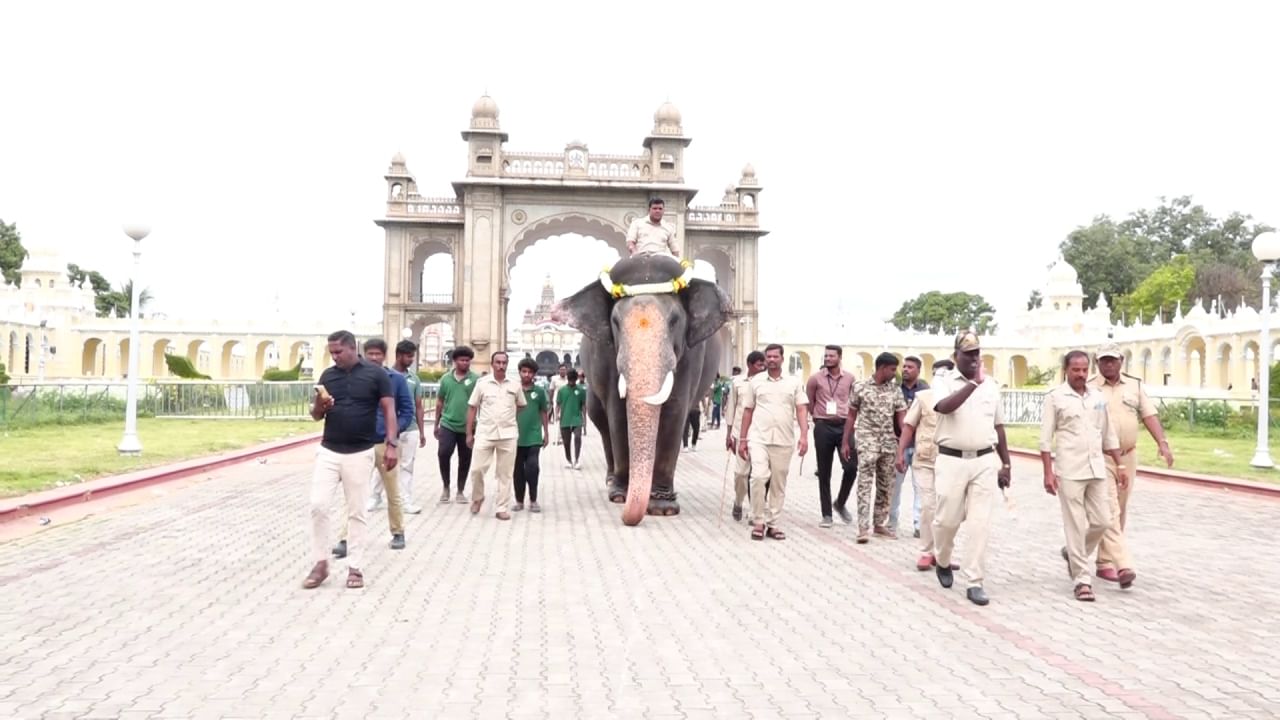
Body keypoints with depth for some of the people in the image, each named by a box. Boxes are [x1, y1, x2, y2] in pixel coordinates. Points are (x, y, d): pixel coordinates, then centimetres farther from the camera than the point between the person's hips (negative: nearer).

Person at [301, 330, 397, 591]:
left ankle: (355, 568, 13)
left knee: (356, 512, 4)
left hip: (360, 454, -3)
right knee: (318, 506, -2)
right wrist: (319, 406, -12)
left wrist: (391, 444, -14)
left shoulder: (376, 374, -5)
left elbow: (389, 410, -4)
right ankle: (320, 563, 12)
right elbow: (316, 415, 12)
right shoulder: (328, 375, 6)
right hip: (328, 451, 3)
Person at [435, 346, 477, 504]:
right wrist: (436, 424, 14)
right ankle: (446, 487, 8)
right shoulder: (446, 378, 5)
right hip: (448, 424, 1)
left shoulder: (476, 379, -3)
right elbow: (440, 402, 13)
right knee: (443, 453, -12)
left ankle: (460, 491, 22)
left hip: (467, 427, -1)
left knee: (465, 460, 7)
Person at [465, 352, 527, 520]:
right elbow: (472, 408, 3)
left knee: (505, 473, 4)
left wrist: (511, 420, 8)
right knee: (477, 469, -2)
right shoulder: (482, 383, 0)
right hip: (484, 434, -1)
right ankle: (477, 498, 24)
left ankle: (501, 508, 12)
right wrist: (469, 433, 2)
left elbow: (522, 406, 18)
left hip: (508, 435, 1)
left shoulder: (515, 384, 4)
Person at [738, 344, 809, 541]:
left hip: (783, 441, 1)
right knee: (759, 477, -17)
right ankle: (758, 522, -4)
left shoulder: (793, 383, 7)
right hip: (759, 438, -1)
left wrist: (804, 436, -10)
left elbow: (802, 410, 3)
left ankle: (772, 524, 16)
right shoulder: (755, 381, 7)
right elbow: (748, 411, 10)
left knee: (779, 484, 6)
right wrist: (743, 439, 7)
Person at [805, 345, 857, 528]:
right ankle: (826, 514, 13)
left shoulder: (850, 378, 2)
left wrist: (849, 418, 9)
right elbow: (809, 402, 11)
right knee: (824, 473, 4)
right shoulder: (815, 378, -1)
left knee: (851, 467, -9)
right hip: (823, 427, -1)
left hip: (844, 426, 1)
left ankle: (840, 503, 17)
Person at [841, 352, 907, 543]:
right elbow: (851, 416, 3)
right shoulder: (860, 387, -2)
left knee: (885, 486, 10)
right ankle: (864, 528, -11)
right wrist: (845, 442, 0)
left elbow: (902, 418, 4)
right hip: (866, 442, -4)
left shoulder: (896, 390, 6)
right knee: (865, 484, -9)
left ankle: (881, 524, 22)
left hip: (889, 443, 4)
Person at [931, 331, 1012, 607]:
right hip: (952, 461, -3)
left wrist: (1005, 464, 15)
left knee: (980, 523, -2)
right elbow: (944, 407, -26)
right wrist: (973, 383, -27)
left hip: (984, 462, 3)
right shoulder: (945, 383, -3)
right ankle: (942, 561, 33)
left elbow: (998, 426, 16)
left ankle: (974, 582, 6)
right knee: (947, 519, 5)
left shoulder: (991, 386, 10)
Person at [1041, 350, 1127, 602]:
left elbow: (1109, 434, 16)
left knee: (1101, 521, 7)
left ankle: (1074, 554, 32)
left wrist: (1120, 465, 12)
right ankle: (1082, 579, 6)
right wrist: (1048, 472, -11)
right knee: (1076, 525, -2)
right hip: (1069, 471, -5)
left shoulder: (1098, 397, 10)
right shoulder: (1055, 397, -5)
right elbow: (1046, 438, -6)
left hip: (1097, 469, 5)